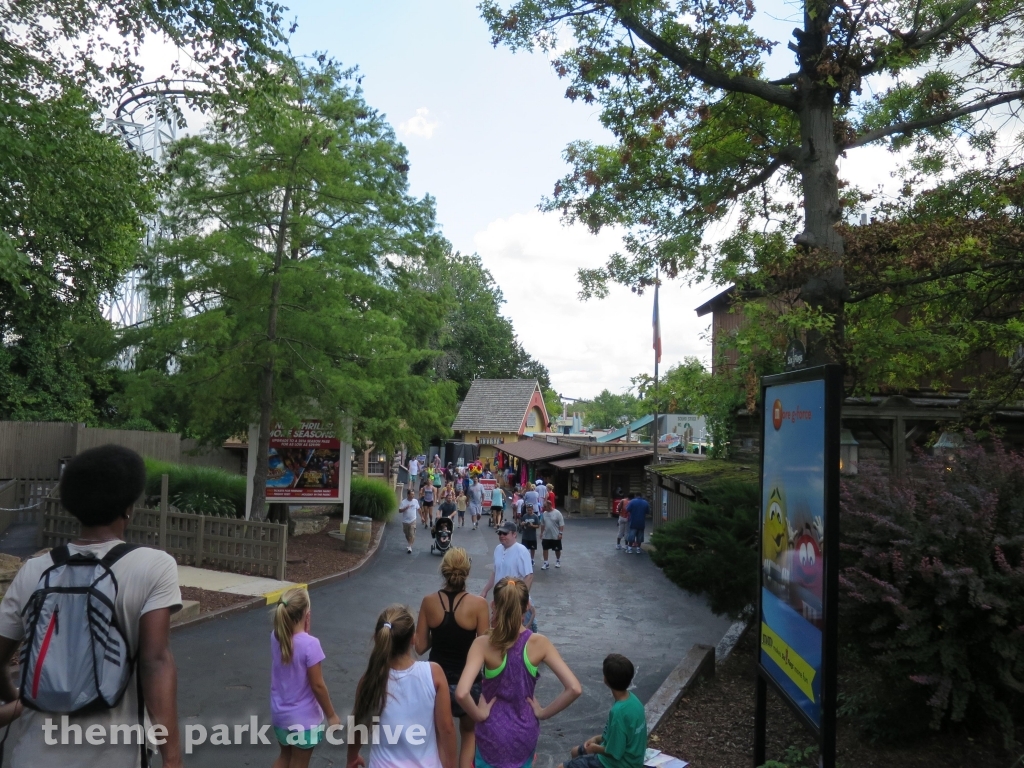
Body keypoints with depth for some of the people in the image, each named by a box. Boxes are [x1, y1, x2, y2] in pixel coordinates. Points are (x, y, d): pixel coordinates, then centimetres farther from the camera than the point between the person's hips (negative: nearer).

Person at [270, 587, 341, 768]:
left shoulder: (276, 636, -10)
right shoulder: (309, 644, -28)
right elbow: (317, 685, -21)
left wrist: (304, 631, -6)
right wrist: (331, 715, -8)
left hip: (279, 712, 6)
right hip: (303, 717, -6)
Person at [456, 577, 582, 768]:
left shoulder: (483, 644, -21)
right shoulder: (539, 643, -17)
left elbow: (461, 693, -33)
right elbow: (575, 689, -20)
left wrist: (479, 715, -14)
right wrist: (544, 712, -7)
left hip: (492, 733, -2)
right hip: (525, 732, 2)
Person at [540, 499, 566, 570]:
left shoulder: (557, 513, -14)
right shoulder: (544, 513, 2)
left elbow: (561, 524, -13)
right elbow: (542, 524, 11)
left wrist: (560, 533, -18)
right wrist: (541, 533, 11)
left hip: (556, 536, -4)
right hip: (546, 536, 4)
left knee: (557, 549, 11)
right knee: (545, 549, 4)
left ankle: (558, 561, 32)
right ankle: (545, 563, 14)